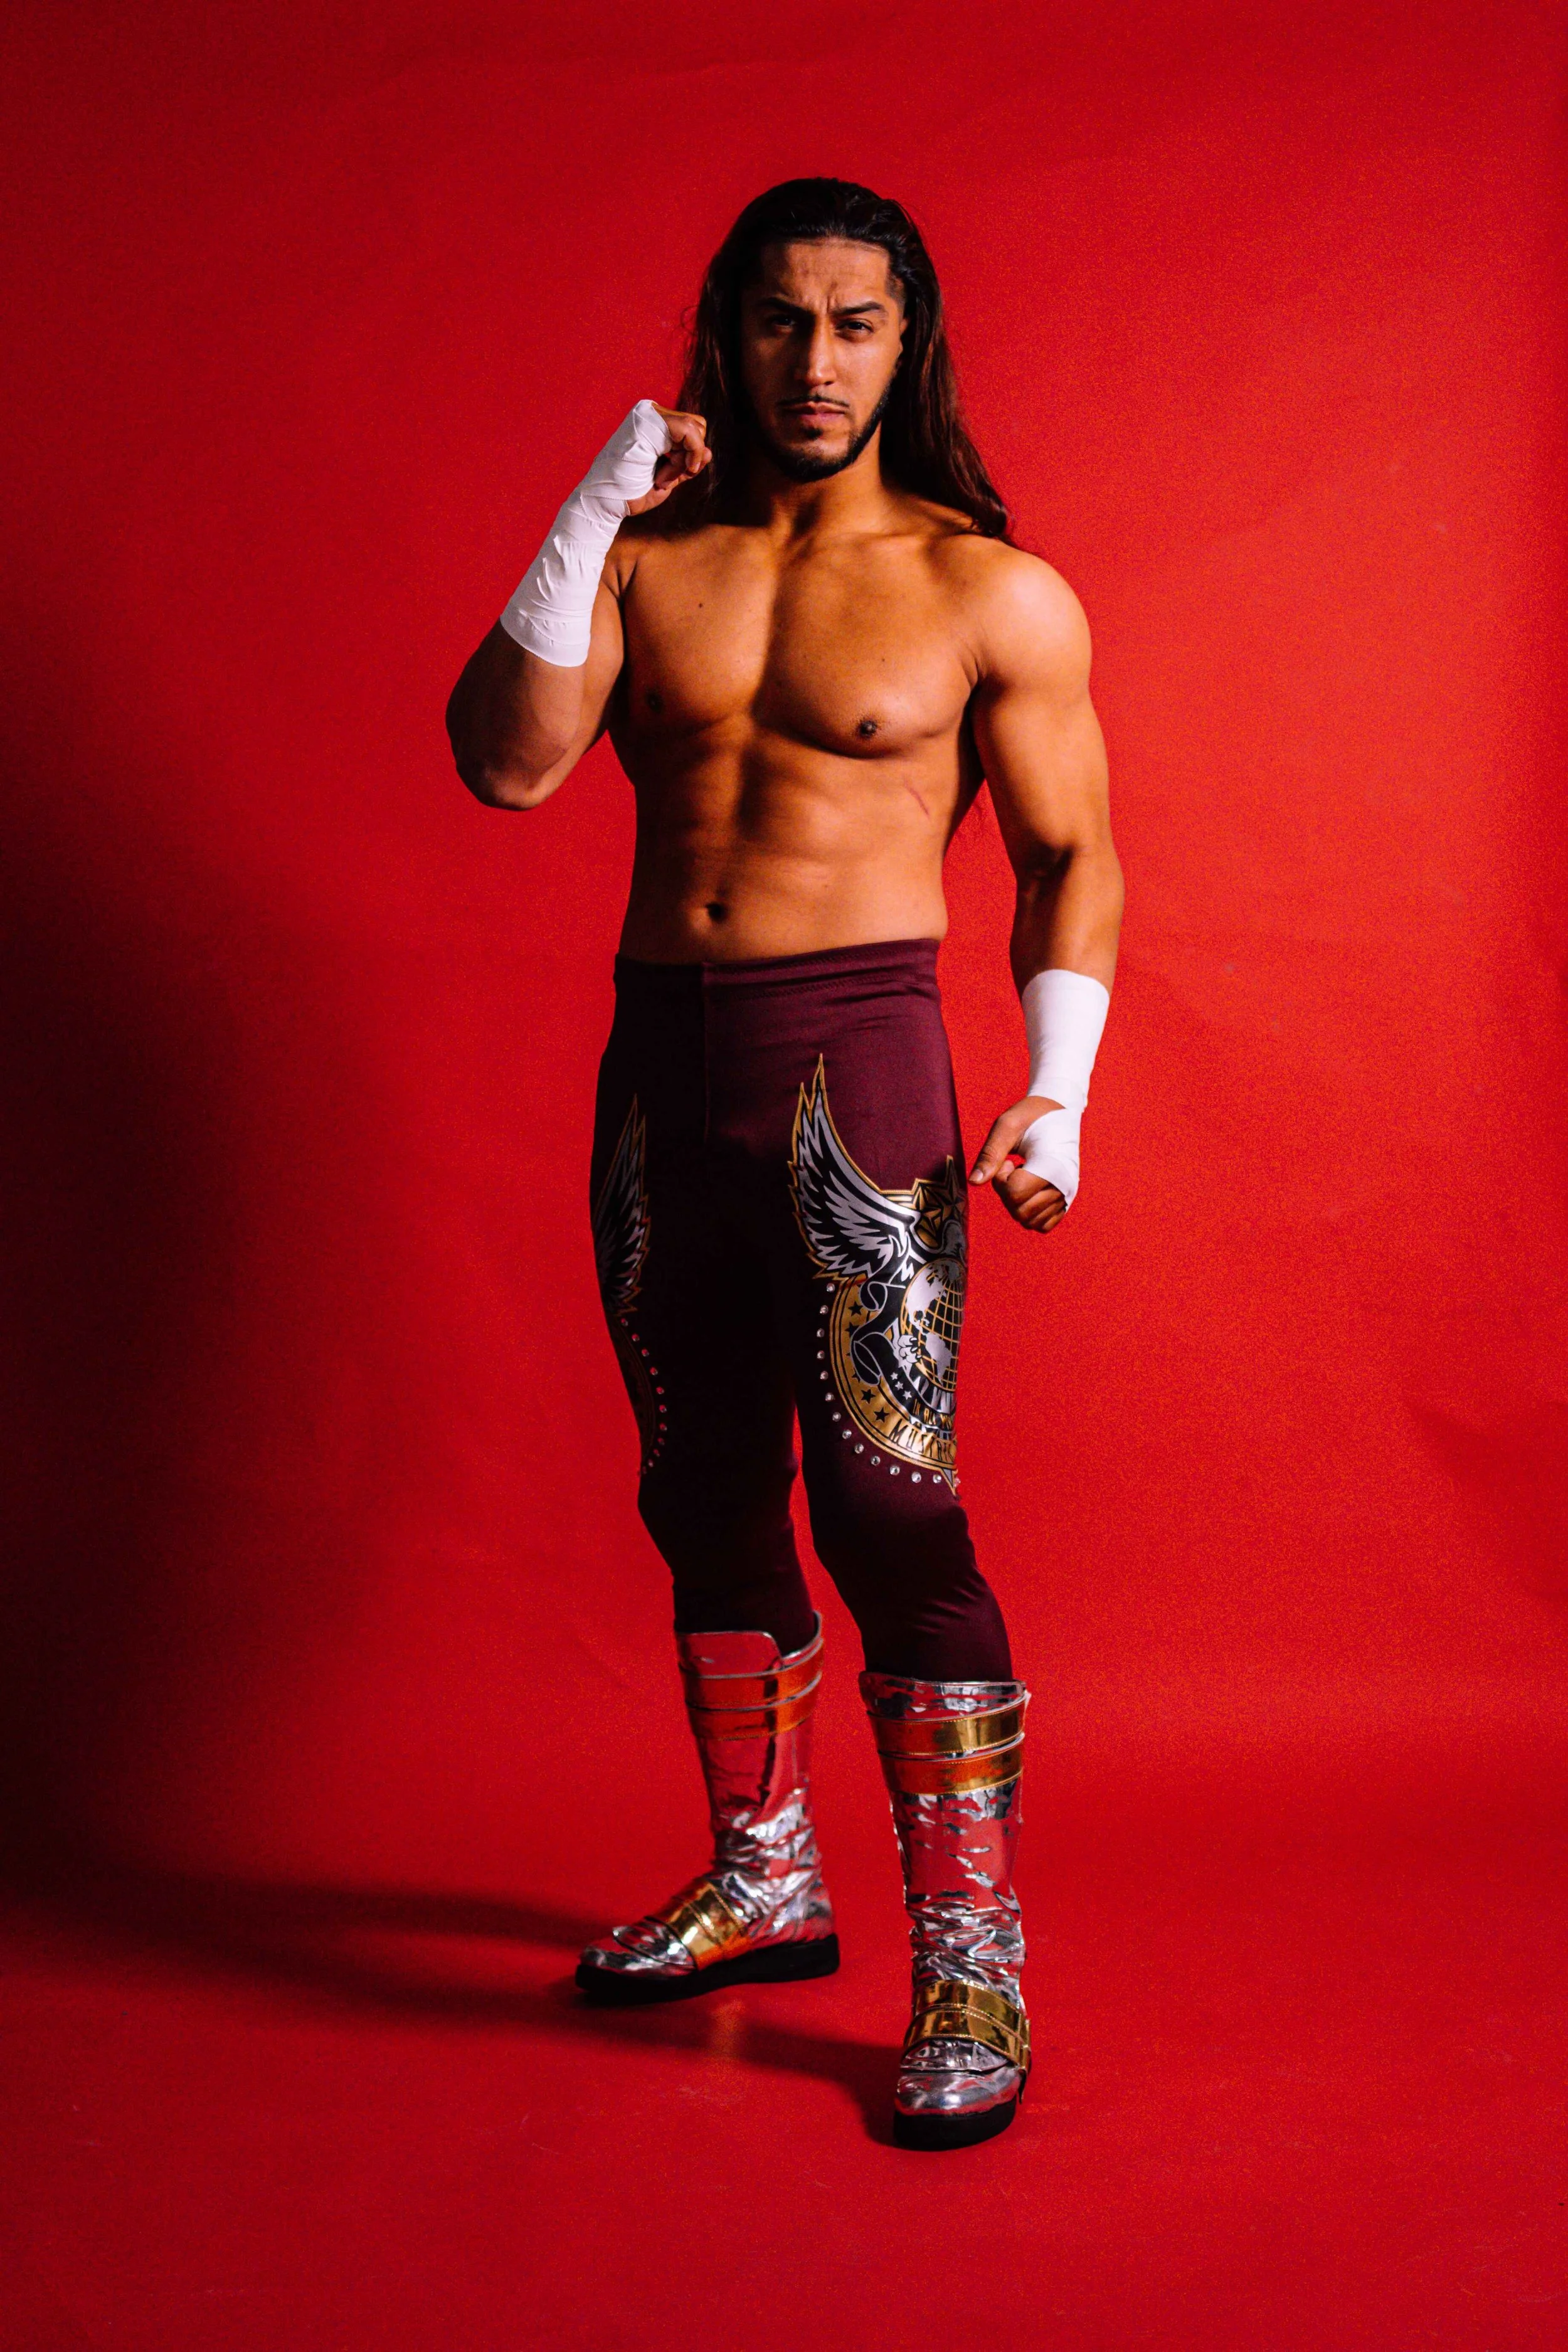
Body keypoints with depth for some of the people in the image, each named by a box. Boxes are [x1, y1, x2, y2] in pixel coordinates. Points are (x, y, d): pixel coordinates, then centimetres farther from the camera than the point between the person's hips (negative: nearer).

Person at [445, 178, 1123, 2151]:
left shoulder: (993, 595, 2)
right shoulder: (645, 557, 9)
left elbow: (1071, 862, 4)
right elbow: (509, 762, -6)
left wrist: (1058, 1096, -8)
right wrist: (594, 507, -8)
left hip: (853, 1060, -4)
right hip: (657, 1063, 5)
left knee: (890, 1508, -12)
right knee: (705, 1499, 12)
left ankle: (971, 1964, -2)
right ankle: (762, 1882, 29)